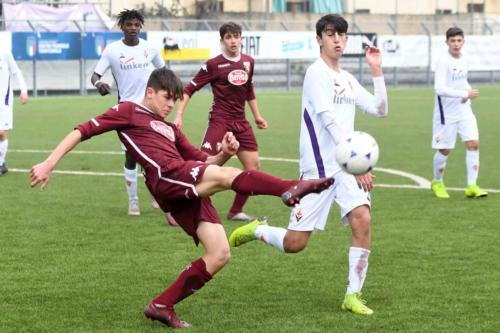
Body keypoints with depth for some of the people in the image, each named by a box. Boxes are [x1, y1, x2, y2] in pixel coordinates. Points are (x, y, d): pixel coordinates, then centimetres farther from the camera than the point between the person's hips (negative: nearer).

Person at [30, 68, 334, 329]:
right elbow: (83, 131, 9)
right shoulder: (129, 112, 15)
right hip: (167, 176, -8)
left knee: (220, 255, -3)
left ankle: (162, 306, 6)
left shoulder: (170, 130, 33)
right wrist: (49, 164, 0)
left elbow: (204, 162, 30)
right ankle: (291, 189, -52)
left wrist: (224, 153, 7)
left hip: (190, 192, 8)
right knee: (228, 176, -29)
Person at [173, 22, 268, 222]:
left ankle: (236, 211, 17)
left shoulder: (248, 62, 9)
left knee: (253, 166, 4)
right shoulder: (214, 64, -7)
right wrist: (179, 116, -15)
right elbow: (189, 89, -6)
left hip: (240, 122, 6)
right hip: (219, 120, -6)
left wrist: (257, 116, 24)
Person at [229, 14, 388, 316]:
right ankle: (256, 231, 27)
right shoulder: (317, 73, -9)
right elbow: (330, 122, -18)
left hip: (348, 166, 6)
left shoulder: (348, 79, 15)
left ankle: (353, 295, -8)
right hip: (318, 168, -6)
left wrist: (377, 71, 3)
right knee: (295, 243, -5)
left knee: (363, 220, -18)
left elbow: (380, 110, 13)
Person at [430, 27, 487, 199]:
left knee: (473, 143, -7)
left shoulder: (463, 60, 6)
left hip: (464, 111, 6)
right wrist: (464, 94, -27)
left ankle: (471, 186, -4)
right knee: (444, 149, 4)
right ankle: (437, 183, 27)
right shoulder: (443, 62, -17)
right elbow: (439, 88, -27)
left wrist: (468, 91, 0)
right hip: (446, 113, -6)